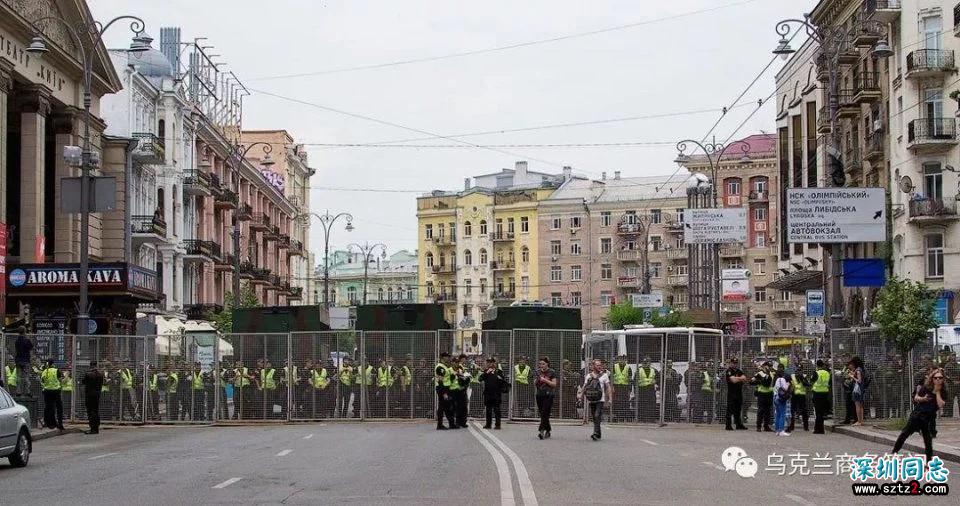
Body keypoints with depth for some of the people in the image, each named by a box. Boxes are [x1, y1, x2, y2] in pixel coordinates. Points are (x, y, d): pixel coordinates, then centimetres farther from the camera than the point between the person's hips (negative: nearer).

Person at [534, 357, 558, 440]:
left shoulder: (551, 372, -1)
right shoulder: (538, 372, 13)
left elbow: (554, 384, -4)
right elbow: (534, 384, 14)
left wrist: (545, 380, -13)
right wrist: (537, 378, -5)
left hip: (548, 395, -5)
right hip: (539, 395, 5)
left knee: (545, 414, -14)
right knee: (542, 414, 7)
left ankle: (541, 430, -23)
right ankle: (548, 431, 16)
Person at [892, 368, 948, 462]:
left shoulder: (943, 392, -5)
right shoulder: (926, 388, -5)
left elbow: (941, 405, -18)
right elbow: (916, 398, 5)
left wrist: (937, 392, -18)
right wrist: (922, 399, -16)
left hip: (929, 419, 0)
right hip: (917, 415, 0)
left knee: (928, 440, 3)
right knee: (905, 433, 6)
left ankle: (929, 461, 13)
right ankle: (894, 451, 18)